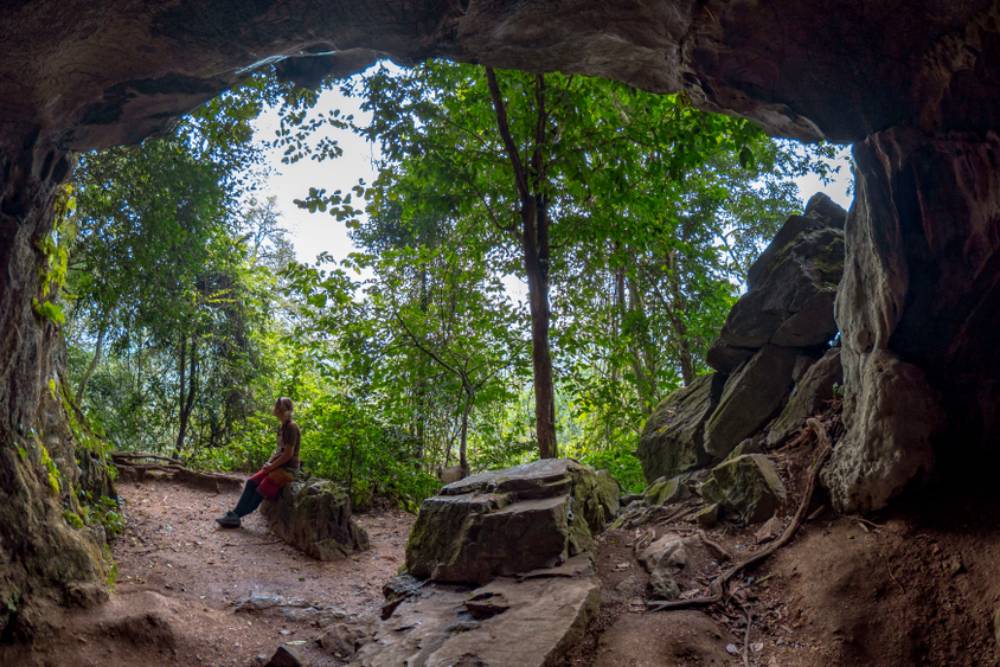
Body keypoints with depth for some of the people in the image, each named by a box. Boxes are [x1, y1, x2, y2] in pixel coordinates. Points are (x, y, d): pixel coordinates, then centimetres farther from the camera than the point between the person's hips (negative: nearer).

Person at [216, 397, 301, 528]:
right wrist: (269, 462, 2)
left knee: (261, 490, -10)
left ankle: (236, 515, -1)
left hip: (288, 468, -9)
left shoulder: (291, 427, -17)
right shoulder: (282, 427, 11)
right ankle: (235, 513, -1)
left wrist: (271, 466, -13)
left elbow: (288, 454, -20)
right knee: (251, 483, -1)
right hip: (278, 466, 9)